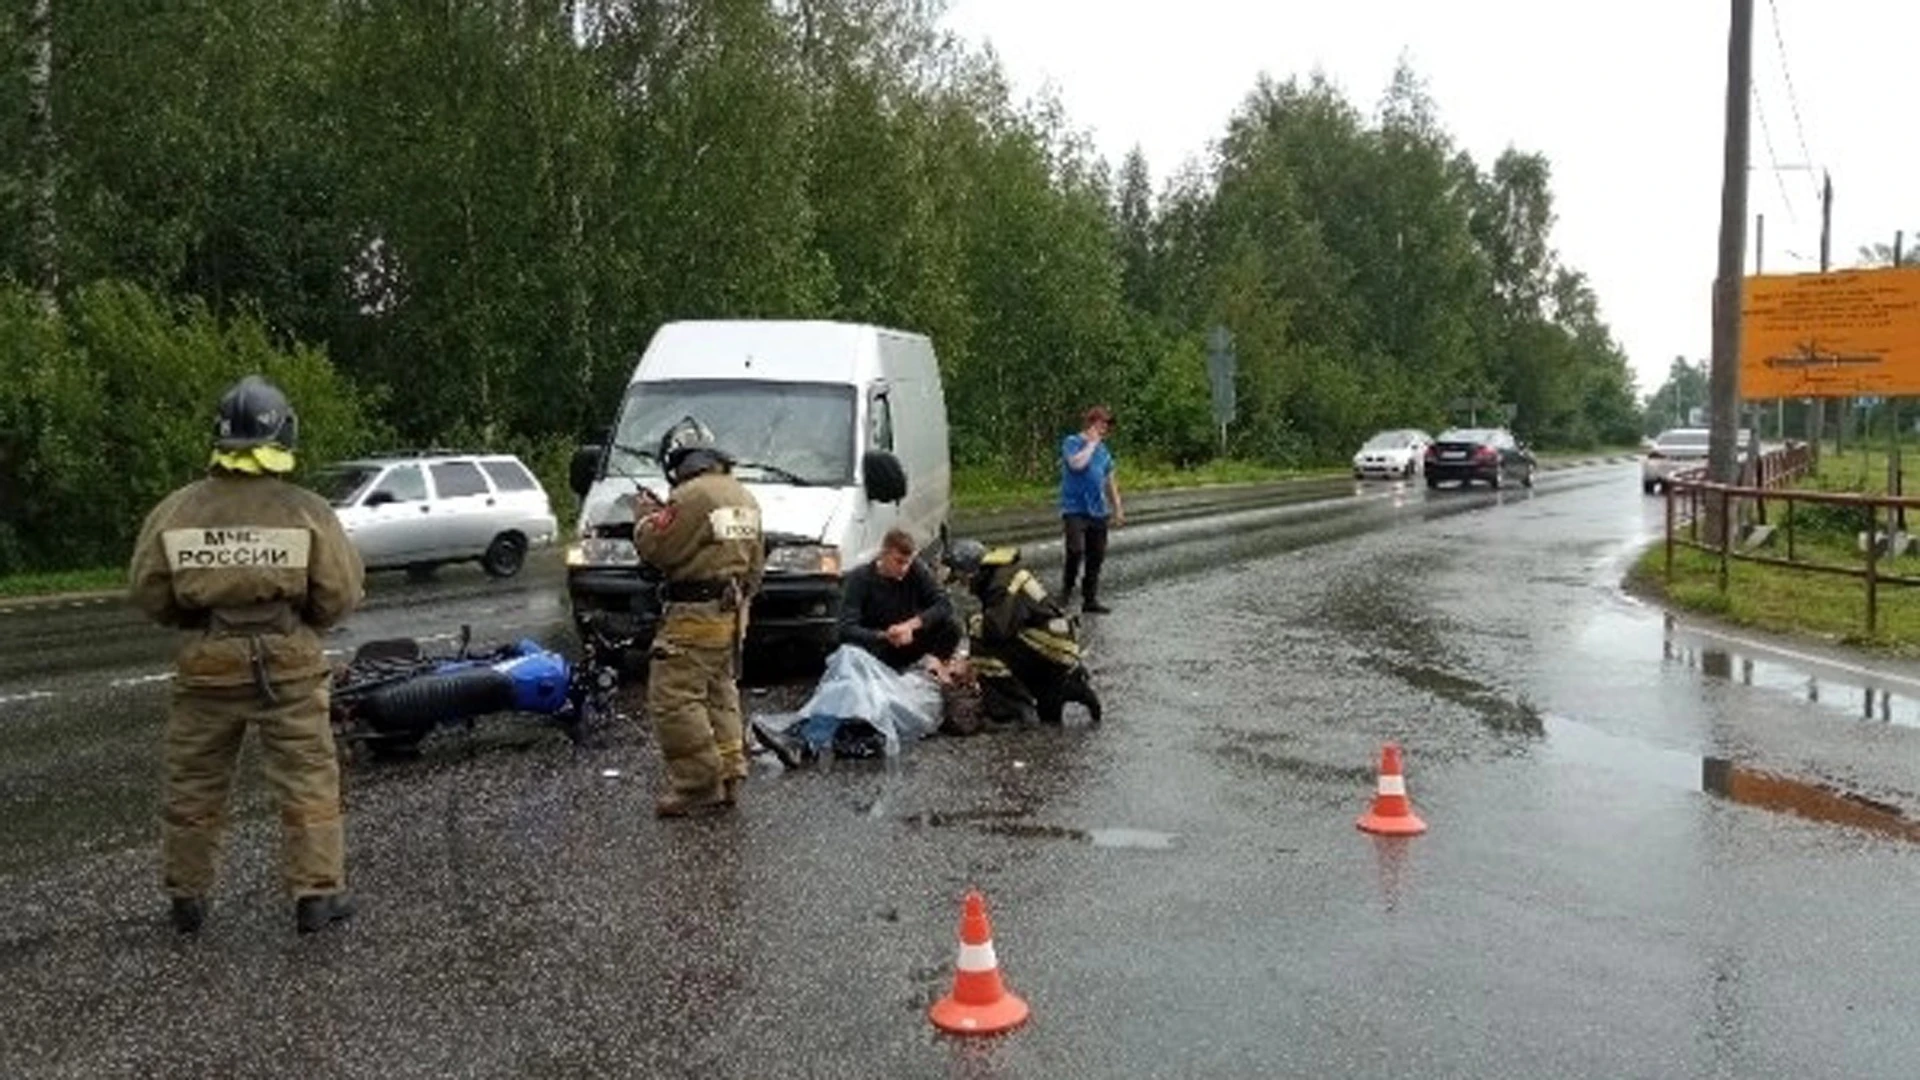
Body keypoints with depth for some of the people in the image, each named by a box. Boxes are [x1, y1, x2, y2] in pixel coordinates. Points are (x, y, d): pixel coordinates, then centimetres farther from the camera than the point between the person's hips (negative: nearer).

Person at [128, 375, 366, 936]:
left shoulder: (175, 511, -5)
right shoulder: (307, 511, -11)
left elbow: (149, 595, 2)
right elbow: (341, 594, -7)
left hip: (205, 661, 2)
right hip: (287, 661, -2)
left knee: (193, 784, 16)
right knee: (307, 781, 6)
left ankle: (186, 898, 26)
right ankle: (316, 894, 8)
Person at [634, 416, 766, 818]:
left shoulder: (690, 495, -16)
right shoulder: (743, 497, 13)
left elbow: (654, 548, -13)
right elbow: (756, 561, 19)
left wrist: (645, 515, 5)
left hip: (696, 616, -9)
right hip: (733, 611, 9)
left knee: (673, 698, -6)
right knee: (720, 694, 18)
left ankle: (699, 786, -6)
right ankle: (729, 777, 19)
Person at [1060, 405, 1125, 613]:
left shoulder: (1103, 450, 15)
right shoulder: (1072, 442, -3)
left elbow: (1110, 481, 22)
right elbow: (1077, 463, -24)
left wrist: (1117, 508, 19)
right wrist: (1092, 443, -11)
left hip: (1098, 511, 6)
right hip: (1075, 509, -6)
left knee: (1096, 557, 7)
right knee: (1076, 550, -21)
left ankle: (1090, 599, 16)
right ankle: (1066, 588, 1)